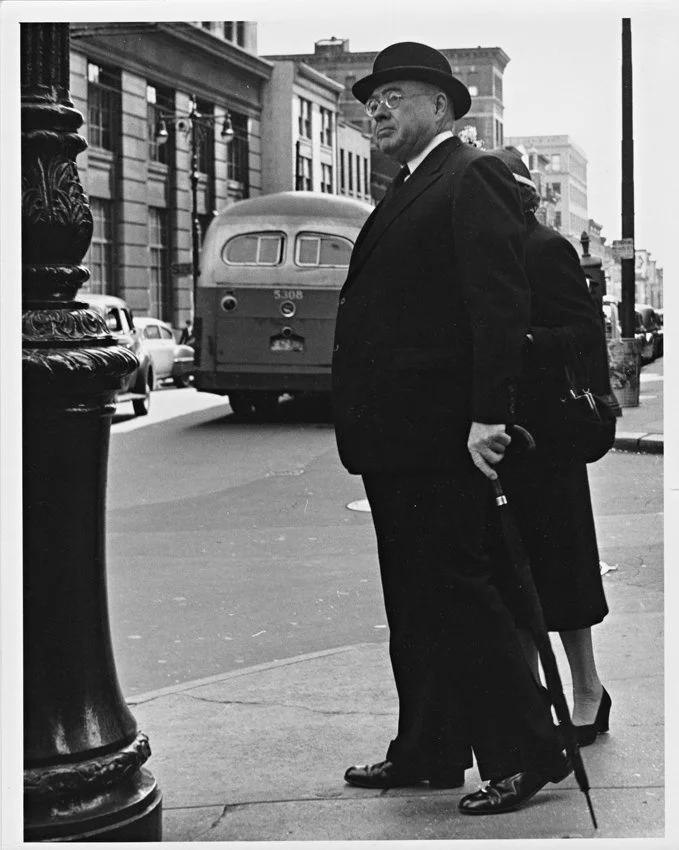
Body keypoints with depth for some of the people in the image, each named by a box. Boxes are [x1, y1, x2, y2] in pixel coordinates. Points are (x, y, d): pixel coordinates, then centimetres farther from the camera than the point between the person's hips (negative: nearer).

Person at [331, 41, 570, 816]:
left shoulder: (473, 179, -8)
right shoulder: (407, 194, 20)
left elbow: (501, 302, -17)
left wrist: (489, 416, -23)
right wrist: (363, 423, 13)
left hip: (440, 434, -10)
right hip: (392, 439, 10)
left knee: (456, 591, -5)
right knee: (412, 600, 15)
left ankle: (525, 754, 5)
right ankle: (427, 750, 25)